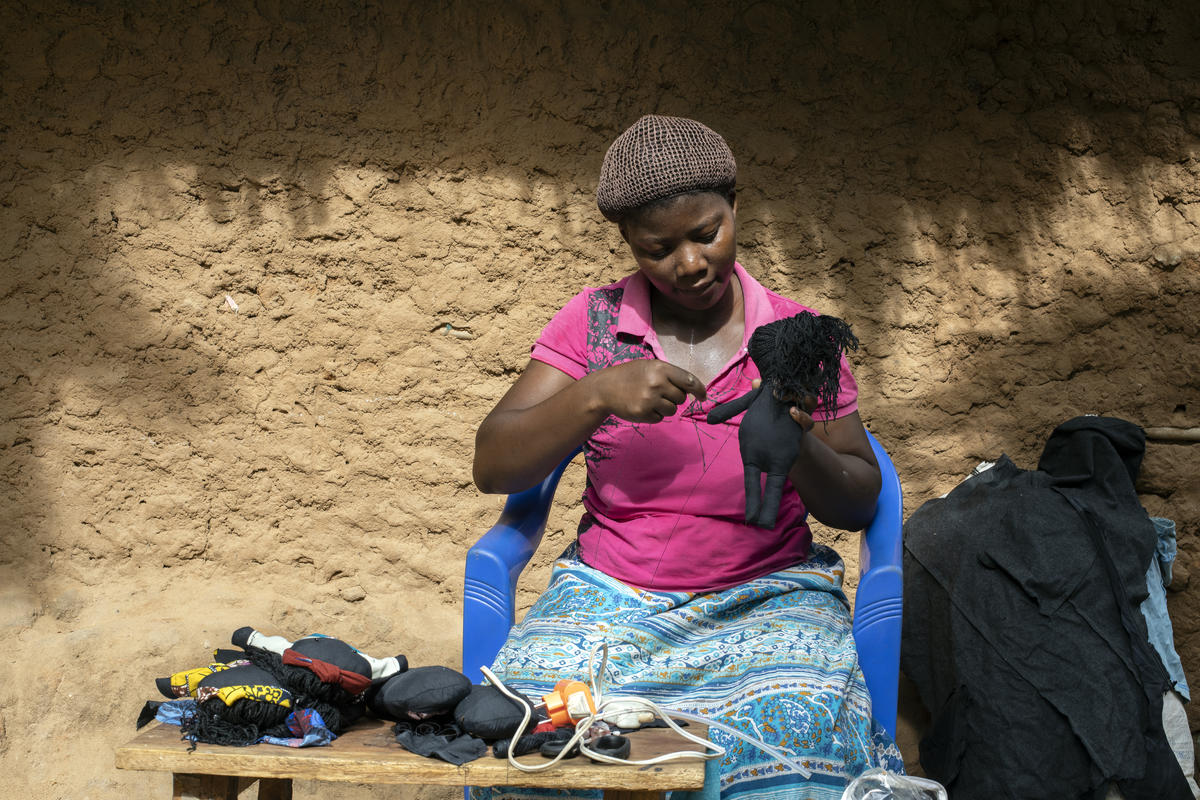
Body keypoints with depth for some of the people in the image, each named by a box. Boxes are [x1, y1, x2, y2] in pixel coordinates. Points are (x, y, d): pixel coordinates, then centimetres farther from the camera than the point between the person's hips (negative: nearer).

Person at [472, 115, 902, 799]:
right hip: (611, 596, 1)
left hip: (766, 600, 0)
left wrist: (798, 448, -17)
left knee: (799, 733, -32)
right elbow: (493, 467, -3)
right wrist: (597, 395, -19)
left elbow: (859, 505, 6)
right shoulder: (593, 323, 3)